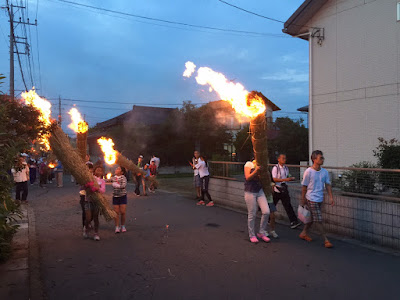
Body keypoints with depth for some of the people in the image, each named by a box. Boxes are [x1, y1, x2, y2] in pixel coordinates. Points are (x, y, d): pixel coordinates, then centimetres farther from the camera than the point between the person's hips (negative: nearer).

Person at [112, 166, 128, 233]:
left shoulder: (123, 178, -7)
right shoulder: (113, 178, 7)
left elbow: (123, 186, -19)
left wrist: (116, 185, -14)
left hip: (122, 196, -3)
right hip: (115, 197, 3)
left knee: (123, 212, 0)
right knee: (116, 212, 1)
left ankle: (123, 226, 17)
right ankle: (117, 227, 11)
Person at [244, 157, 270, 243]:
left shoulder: (261, 166, 12)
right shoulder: (249, 164, -2)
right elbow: (247, 178, -11)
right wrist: (256, 170, -20)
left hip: (260, 191, 5)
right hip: (250, 192, -5)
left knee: (266, 212, -7)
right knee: (252, 215, 1)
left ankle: (262, 233, 13)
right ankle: (252, 235, 19)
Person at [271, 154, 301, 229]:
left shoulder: (286, 168, 7)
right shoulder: (275, 168, -11)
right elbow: (274, 179, -18)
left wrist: (291, 178, 3)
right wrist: (285, 179, -25)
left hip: (284, 189, 4)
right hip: (277, 190, -4)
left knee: (288, 205, -2)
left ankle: (294, 222, -4)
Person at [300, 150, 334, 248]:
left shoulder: (325, 172, 3)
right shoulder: (308, 172, -13)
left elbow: (328, 185, 7)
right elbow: (304, 187, -6)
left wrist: (331, 197, -2)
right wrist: (303, 199, -1)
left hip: (320, 199, 6)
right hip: (311, 199, -6)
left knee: (312, 218, 17)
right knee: (318, 220, -5)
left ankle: (304, 233, 34)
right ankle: (325, 240, 3)